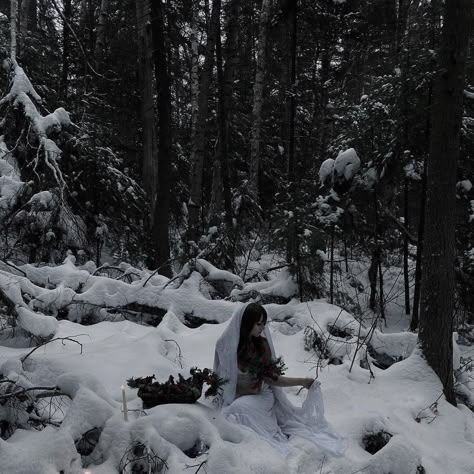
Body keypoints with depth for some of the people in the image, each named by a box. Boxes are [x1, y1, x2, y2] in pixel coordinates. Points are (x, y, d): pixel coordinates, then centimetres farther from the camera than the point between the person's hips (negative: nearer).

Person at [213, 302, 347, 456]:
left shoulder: (262, 344, 6)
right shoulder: (227, 345, -4)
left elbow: (271, 378, 6)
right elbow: (223, 380, 1)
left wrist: (303, 381, -2)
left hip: (263, 397, 5)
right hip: (238, 398, -5)